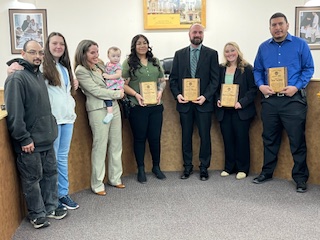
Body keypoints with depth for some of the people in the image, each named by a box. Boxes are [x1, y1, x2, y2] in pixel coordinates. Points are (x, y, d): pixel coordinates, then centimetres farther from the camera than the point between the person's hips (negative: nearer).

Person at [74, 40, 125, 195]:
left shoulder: (99, 65, 14)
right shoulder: (81, 71, -8)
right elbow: (96, 91, -14)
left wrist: (120, 89, 5)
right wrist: (117, 94, -7)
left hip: (114, 107, 8)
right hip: (98, 110, -7)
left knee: (116, 144, 11)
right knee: (100, 147, -3)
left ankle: (115, 178, 25)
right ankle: (97, 185, 9)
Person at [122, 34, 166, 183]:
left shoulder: (155, 61, 13)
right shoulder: (128, 63, 0)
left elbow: (162, 81, 15)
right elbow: (124, 84, -4)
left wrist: (160, 91, -4)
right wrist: (136, 94, -17)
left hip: (155, 105, 4)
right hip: (137, 107, -3)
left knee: (155, 137, 9)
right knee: (139, 138, 7)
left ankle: (156, 167, 26)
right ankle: (141, 169, 20)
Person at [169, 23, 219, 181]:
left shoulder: (211, 54, 3)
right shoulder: (179, 54, 9)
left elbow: (215, 79, -2)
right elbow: (173, 78, 8)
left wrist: (205, 96, -13)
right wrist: (177, 94, -7)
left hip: (204, 101, -2)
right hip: (184, 102, 2)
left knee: (205, 136, 2)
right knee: (186, 136, 9)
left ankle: (204, 168, 15)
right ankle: (187, 167, 20)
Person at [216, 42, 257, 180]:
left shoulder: (247, 69, -4)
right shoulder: (221, 69, 10)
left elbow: (253, 90, -8)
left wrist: (242, 103, -18)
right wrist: (218, 100, -4)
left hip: (241, 111, -4)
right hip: (224, 110, 4)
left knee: (241, 139, 3)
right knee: (227, 139, 8)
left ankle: (242, 168, 15)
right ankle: (229, 167, 21)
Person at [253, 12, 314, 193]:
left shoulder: (300, 44, 1)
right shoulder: (264, 47, 10)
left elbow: (309, 68, -1)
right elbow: (257, 70, 13)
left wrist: (297, 87, -15)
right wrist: (261, 85, -6)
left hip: (293, 99, -3)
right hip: (269, 99, 3)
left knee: (297, 140, 0)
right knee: (270, 139, 13)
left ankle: (301, 177, 11)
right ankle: (267, 172, 26)